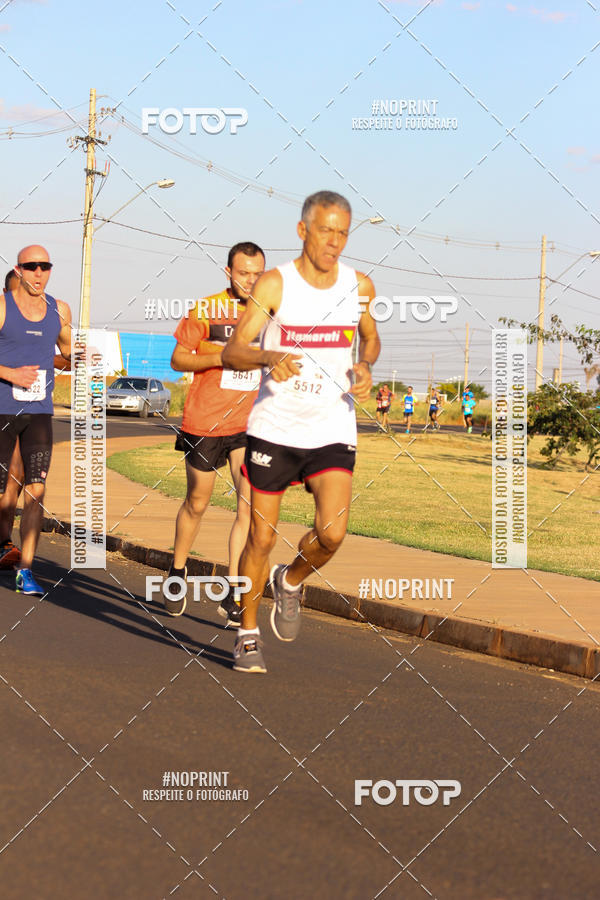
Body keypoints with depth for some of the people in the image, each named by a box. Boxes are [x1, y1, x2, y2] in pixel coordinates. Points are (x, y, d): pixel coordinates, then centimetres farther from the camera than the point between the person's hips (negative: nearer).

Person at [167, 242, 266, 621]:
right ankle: (178, 570, 35)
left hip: (250, 424, 2)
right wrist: (221, 357, -17)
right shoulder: (206, 310, -4)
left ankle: (232, 595, -7)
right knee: (197, 503, 11)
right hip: (204, 422, -2)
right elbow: (178, 359, -1)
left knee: (251, 505, -11)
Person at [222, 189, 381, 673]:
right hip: (274, 428, -2)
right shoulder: (275, 283, -8)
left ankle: (291, 581, 18)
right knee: (262, 538, 4)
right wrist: (268, 358, -35)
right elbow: (233, 351, -14)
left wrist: (365, 368, -1)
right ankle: (248, 634, 23)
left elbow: (370, 338, 21)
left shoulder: (360, 286, 2)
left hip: (333, 430, 2)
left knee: (332, 533, -15)